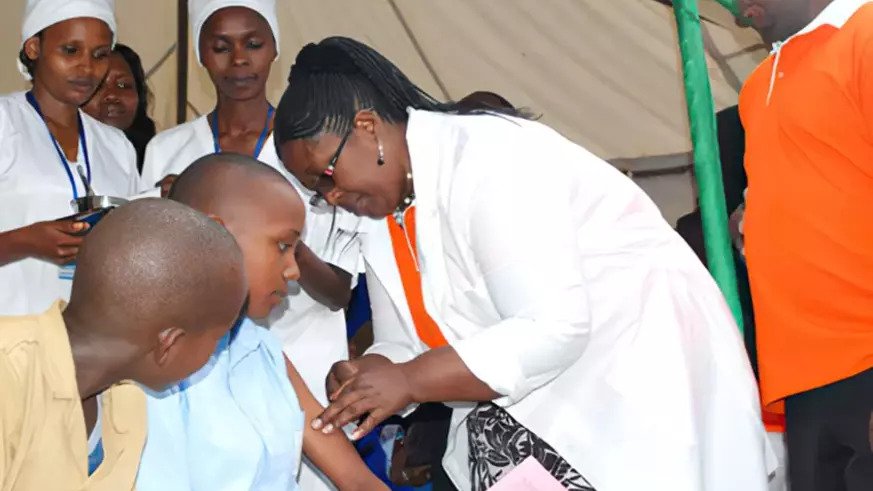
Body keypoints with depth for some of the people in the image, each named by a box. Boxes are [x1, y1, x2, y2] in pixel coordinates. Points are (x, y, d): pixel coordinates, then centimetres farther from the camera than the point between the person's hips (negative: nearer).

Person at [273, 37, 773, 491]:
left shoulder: (483, 160, -20)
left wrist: (410, 381, -23)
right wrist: (367, 373, -9)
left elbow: (554, 329, -26)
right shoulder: (409, 200, 8)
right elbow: (442, 333, 9)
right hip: (555, 402, 8)